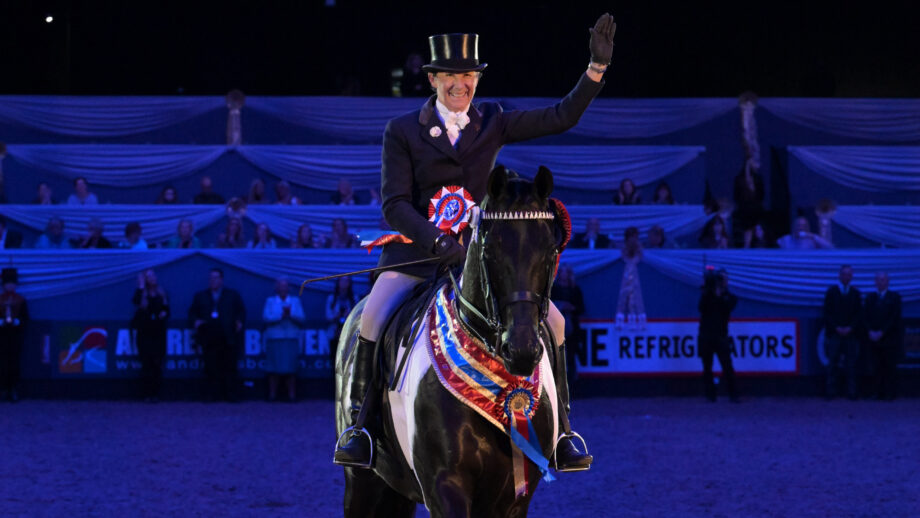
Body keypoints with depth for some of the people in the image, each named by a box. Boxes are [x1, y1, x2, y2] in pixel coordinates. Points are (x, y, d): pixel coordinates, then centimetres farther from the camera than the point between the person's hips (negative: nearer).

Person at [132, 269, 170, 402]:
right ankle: (146, 394, -4)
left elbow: (167, 310, 18)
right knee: (146, 363, -6)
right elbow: (135, 301, -20)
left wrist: (165, 314, -5)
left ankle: (155, 393, 3)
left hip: (158, 332, 3)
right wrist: (141, 286, -15)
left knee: (157, 363, -2)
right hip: (145, 332, -2)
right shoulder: (141, 293, 2)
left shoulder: (162, 293, 12)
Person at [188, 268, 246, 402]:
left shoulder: (233, 295, 16)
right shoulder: (200, 296, 19)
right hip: (209, 339, 1)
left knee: (229, 368, -4)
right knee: (211, 368, -4)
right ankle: (213, 395, -2)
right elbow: (192, 312, 16)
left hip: (228, 339, -1)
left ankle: (230, 395, -2)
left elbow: (241, 311, 14)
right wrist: (195, 321, -5)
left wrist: (240, 321, -6)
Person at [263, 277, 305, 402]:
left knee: (291, 369, -5)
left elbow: (301, 319, 2)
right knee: (273, 369, -5)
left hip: (291, 340, 1)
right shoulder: (270, 301, 11)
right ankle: (272, 395, -2)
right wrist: (281, 315, -12)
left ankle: (292, 395, -4)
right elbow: (266, 318, -3)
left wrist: (290, 314, -14)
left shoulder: (295, 301, 13)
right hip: (274, 339, -1)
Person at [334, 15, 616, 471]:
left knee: (552, 321, -11)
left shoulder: (493, 123, 6)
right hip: (418, 251, -2)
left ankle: (560, 432, 1)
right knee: (371, 322, -26)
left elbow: (562, 117, 1)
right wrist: (439, 241, -25)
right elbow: (395, 205, -8)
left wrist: (597, 65, -11)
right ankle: (357, 425, -10)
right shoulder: (402, 132, -1)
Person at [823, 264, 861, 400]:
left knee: (851, 364, -3)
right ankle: (831, 392, 0)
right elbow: (827, 313, 1)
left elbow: (859, 314, 7)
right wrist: (836, 328, -9)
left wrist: (850, 328, -7)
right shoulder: (831, 292, 6)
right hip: (834, 333, -1)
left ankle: (851, 392, -1)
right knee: (833, 364, -2)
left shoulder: (855, 293, 9)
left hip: (851, 333, 1)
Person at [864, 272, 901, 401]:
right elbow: (867, 317, 10)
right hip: (874, 337, 3)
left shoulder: (894, 297, 3)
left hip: (889, 339, -3)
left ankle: (891, 393, -3)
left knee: (890, 366, -5)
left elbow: (894, 318, -5)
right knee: (878, 367, -1)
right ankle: (879, 393, 1)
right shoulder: (870, 298, 15)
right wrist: (870, 332, -7)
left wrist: (881, 333, -12)